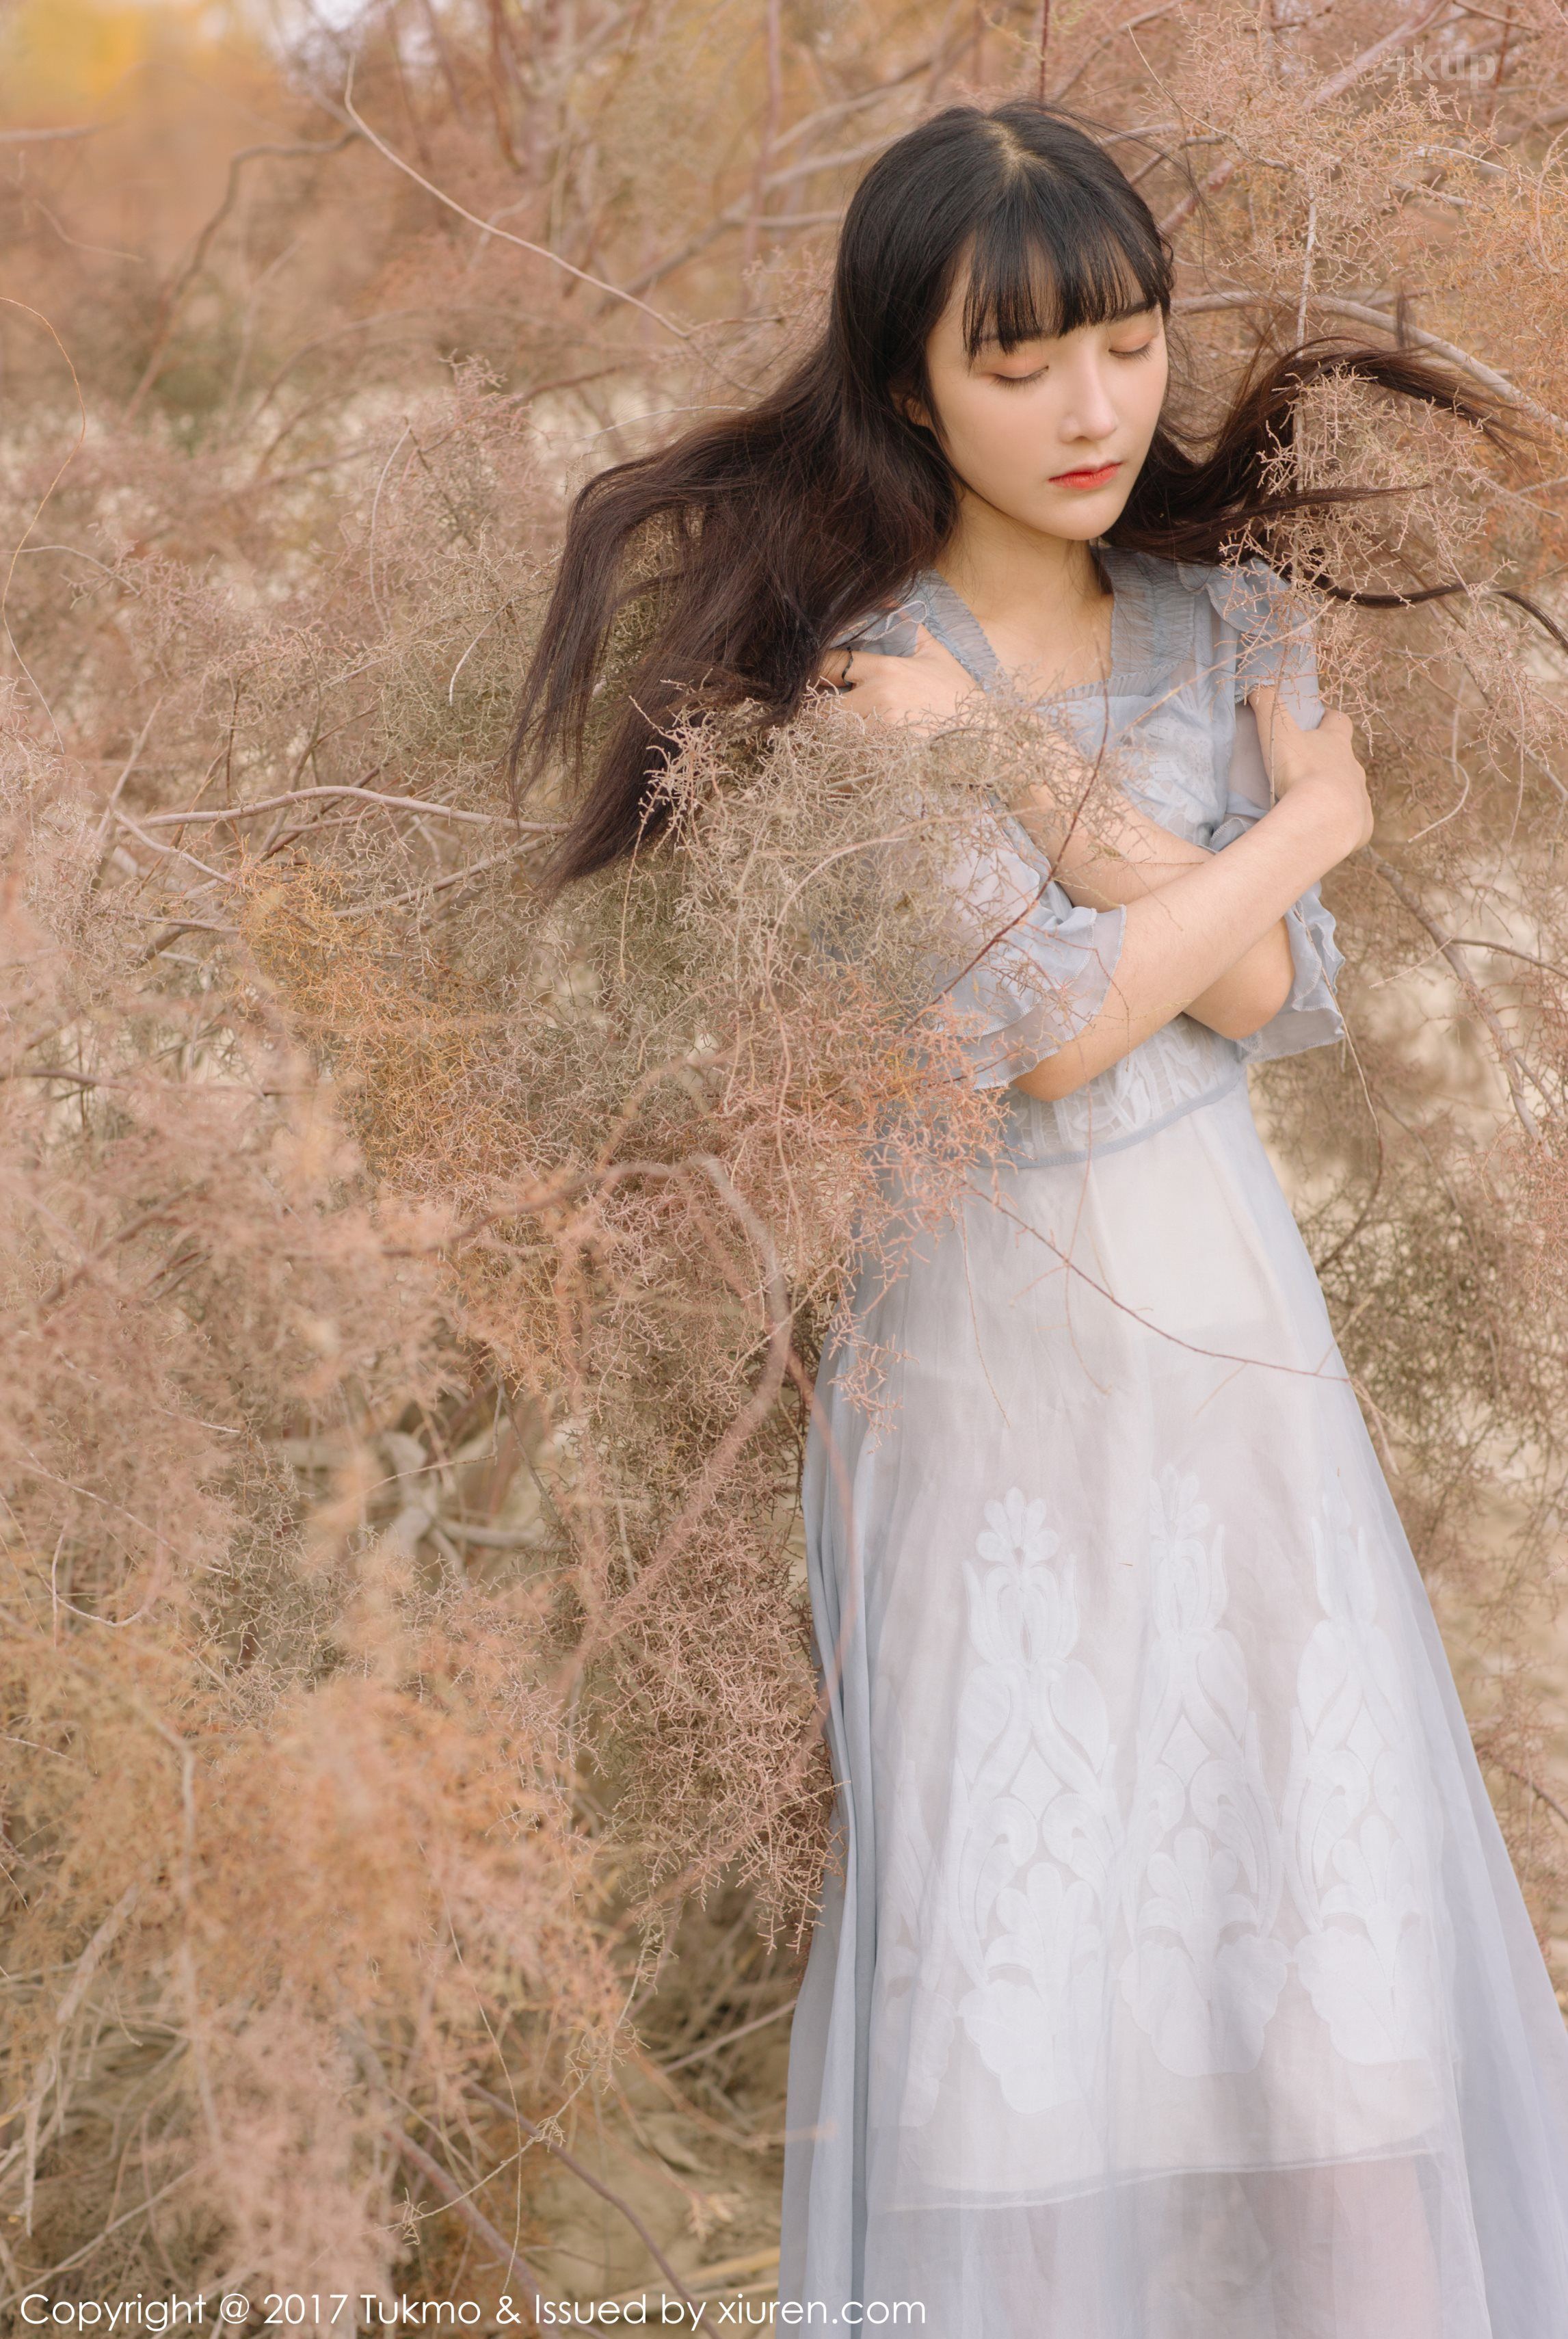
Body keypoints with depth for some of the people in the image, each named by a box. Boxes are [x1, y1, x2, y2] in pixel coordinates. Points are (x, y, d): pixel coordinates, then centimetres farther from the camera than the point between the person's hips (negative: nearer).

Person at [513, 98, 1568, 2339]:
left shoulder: (1229, 615, 4)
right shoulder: (854, 684, -9)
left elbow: (1275, 993, -7)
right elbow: (1045, 1030, -18)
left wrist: (1022, 774, -16)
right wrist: (1308, 819, -8)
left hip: (1221, 1300, 4)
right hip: (990, 1315, -3)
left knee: (1302, 1859, 5)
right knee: (1010, 1892, 1)